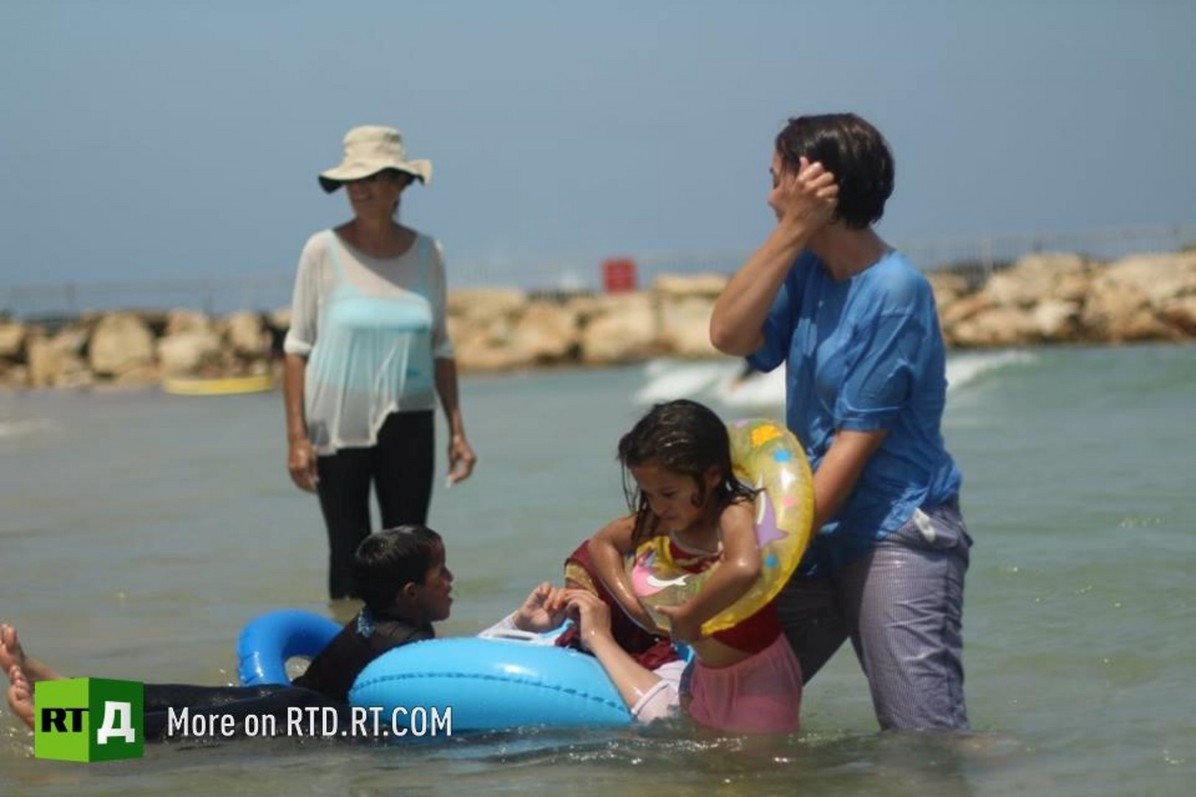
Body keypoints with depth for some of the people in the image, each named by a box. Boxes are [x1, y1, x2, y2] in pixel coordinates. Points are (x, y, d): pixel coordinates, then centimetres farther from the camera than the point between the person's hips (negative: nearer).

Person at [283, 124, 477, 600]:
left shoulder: (426, 254, 5)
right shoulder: (324, 251, -3)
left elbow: (440, 348, 12)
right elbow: (297, 347, -2)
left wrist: (457, 431, 8)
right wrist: (296, 436, -9)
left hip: (408, 423, 2)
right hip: (338, 424, -2)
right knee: (349, 554, 1)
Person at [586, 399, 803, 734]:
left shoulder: (735, 514, -23)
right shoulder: (666, 520, -1)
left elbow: (744, 568, -47)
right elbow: (602, 543, 14)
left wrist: (689, 617, -34)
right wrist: (632, 603, -1)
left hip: (757, 678, -8)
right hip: (707, 677, 8)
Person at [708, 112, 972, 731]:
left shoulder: (894, 292, -15)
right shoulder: (808, 269, 10)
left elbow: (857, 439, -17)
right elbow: (730, 335, -5)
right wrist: (793, 232, -10)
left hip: (900, 536, -8)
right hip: (822, 533, 8)